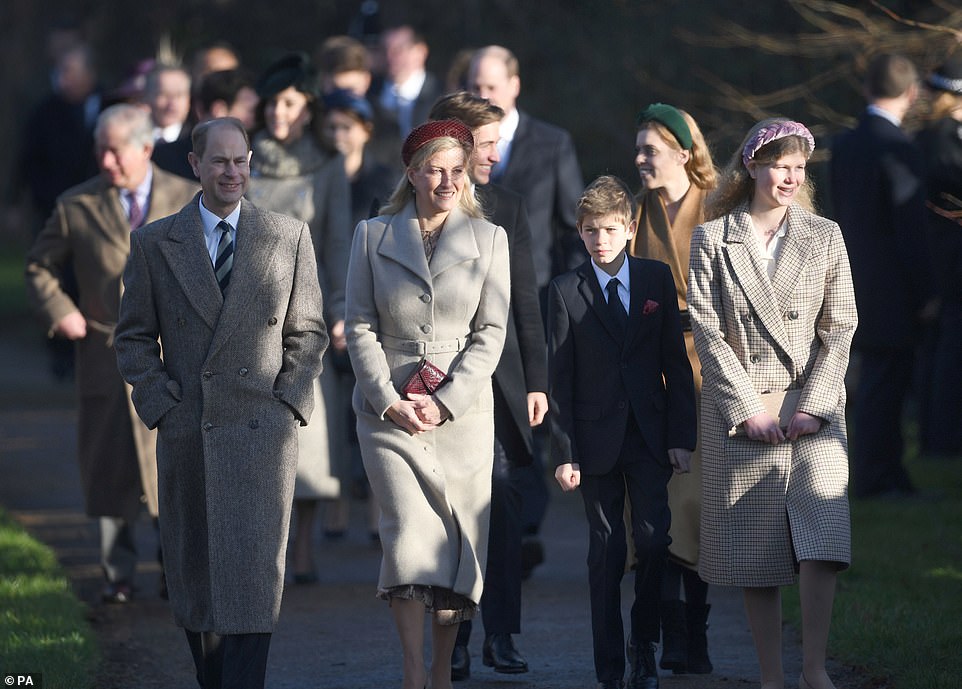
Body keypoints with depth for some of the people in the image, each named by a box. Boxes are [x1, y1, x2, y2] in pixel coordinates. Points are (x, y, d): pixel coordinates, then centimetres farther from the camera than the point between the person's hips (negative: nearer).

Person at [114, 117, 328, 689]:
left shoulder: (291, 237, 7)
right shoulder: (155, 243, 7)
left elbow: (309, 333, 10)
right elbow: (134, 335, 11)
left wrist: (290, 403, -2)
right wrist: (159, 403, -2)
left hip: (263, 428, -1)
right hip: (186, 430, 1)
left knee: (253, 574, -10)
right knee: (194, 574, 5)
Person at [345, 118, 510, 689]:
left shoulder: (489, 239, 6)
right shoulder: (373, 236, 6)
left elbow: (492, 332, 2)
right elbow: (360, 327, 4)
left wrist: (445, 402, -9)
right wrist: (389, 401, -8)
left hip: (463, 408, 1)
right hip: (388, 408, -1)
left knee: (456, 540, 1)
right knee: (409, 532, -13)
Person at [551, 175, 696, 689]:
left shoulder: (657, 279, 4)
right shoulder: (565, 291, 0)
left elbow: (676, 363, 5)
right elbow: (560, 379, -1)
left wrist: (682, 436, 0)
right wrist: (564, 452, -6)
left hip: (650, 436, 1)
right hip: (597, 439, -1)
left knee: (653, 539, -9)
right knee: (606, 551, 2)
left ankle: (644, 644, 11)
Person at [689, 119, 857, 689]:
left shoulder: (825, 236, 9)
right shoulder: (711, 240, 5)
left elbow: (839, 328, 5)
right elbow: (707, 332, -1)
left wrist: (813, 407, -7)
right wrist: (748, 408, -10)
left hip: (813, 411, 0)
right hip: (740, 413, 0)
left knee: (821, 538, -16)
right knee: (754, 552, 0)